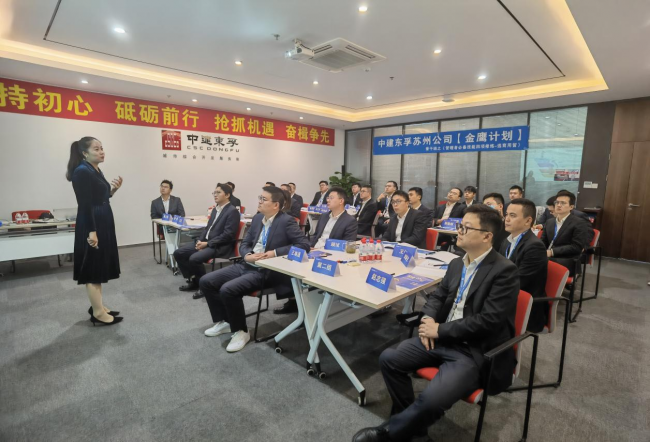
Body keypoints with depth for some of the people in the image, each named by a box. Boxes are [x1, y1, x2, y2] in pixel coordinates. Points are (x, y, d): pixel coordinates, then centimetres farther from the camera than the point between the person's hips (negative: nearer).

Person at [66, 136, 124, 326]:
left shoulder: (96, 170, 14)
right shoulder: (82, 172, -15)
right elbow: (85, 205, -20)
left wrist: (113, 189, 3)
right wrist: (91, 231, -23)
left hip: (103, 223, 10)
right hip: (91, 225, -10)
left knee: (99, 266, 15)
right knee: (93, 268, -2)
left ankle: (97, 306, 27)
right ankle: (98, 313, 7)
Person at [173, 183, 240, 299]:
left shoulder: (233, 211, -12)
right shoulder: (215, 209, 16)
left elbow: (227, 235, -18)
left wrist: (207, 243, -18)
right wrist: (200, 240, 0)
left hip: (220, 246, -9)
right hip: (206, 242, 9)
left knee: (194, 258, -29)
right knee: (178, 253, 1)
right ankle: (193, 281, 12)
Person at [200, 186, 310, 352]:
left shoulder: (286, 221, -11)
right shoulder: (257, 218, 11)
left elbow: (304, 245, -18)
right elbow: (244, 243, 15)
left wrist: (275, 253, -21)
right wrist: (247, 255, -9)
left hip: (266, 271, -8)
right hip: (246, 265, 8)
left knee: (227, 290, -26)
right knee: (206, 282, 1)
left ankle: (241, 332, -3)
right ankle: (222, 322, 18)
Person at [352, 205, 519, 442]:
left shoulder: (505, 271, -14)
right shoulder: (457, 264, 10)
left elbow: (489, 320, -20)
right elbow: (438, 296, 17)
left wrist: (440, 329, -16)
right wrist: (428, 320, -5)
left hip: (475, 351, -7)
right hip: (442, 338, 8)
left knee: (431, 399, -27)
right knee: (389, 358, -5)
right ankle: (409, 421, 14)